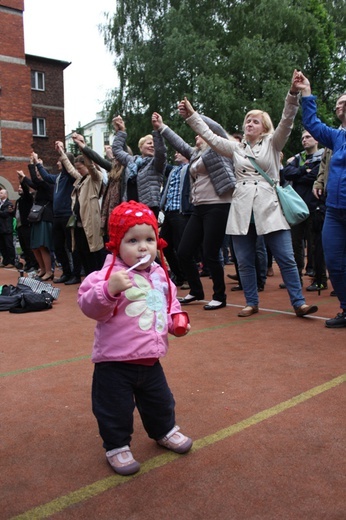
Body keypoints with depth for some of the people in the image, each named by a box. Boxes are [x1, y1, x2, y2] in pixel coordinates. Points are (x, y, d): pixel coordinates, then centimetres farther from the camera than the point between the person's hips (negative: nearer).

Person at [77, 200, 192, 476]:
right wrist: (109, 289, -43)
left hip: (150, 358, 6)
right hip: (114, 361, -6)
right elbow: (90, 306, -27)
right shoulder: (110, 273, -19)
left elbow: (170, 301, 19)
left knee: (160, 401, 25)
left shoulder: (160, 274, 3)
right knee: (115, 409, 10)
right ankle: (117, 446, 34)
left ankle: (165, 431, 51)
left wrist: (176, 320, 2)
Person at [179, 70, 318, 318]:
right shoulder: (236, 148, 17)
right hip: (242, 209, 3)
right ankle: (252, 303, 18)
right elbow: (209, 135, 15)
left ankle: (299, 303, 4)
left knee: (286, 258, -4)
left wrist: (293, 93, -19)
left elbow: (287, 122, -5)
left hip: (269, 207, -3)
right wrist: (191, 114, 9)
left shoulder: (272, 144, 9)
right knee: (245, 261, 5)